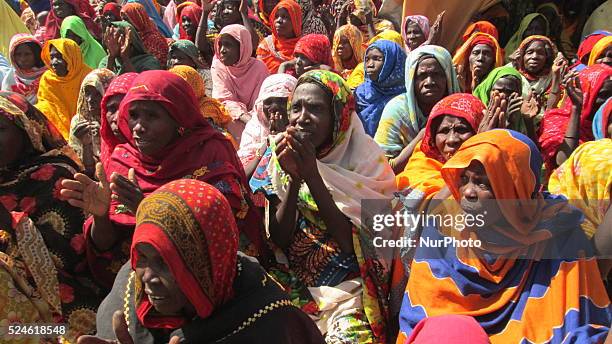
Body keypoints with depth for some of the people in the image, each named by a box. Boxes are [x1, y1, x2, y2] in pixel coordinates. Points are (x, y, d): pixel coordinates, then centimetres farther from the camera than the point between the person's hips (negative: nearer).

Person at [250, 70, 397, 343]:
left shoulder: (366, 161, -8)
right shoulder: (279, 158, -1)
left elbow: (355, 244, -15)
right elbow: (278, 239, -5)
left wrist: (312, 176, -22)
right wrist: (294, 177, -21)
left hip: (350, 289, -2)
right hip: (292, 286, 2)